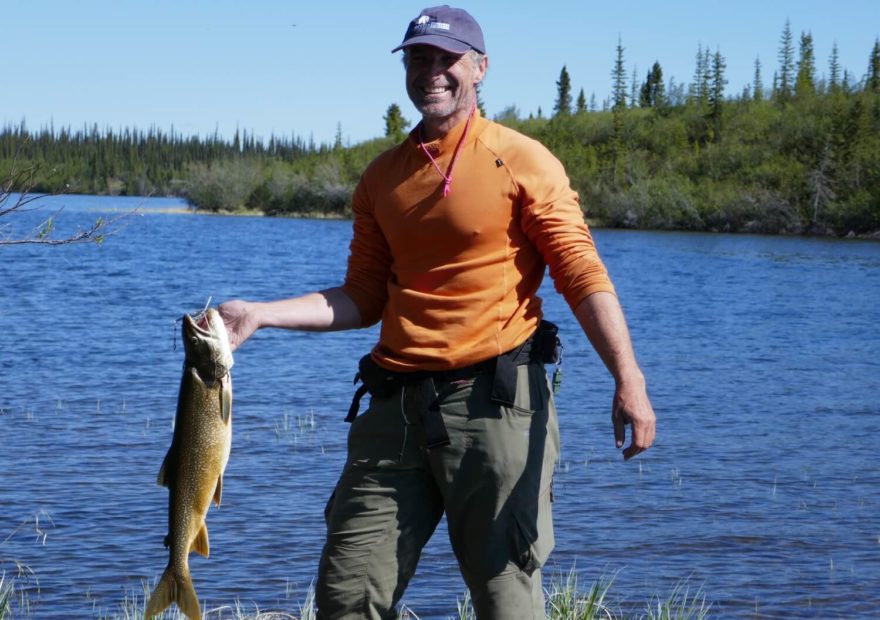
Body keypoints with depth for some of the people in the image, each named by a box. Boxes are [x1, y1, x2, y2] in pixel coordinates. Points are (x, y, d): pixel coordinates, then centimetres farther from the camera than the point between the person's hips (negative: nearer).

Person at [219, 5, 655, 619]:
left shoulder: (521, 161, -2)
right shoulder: (382, 177, 14)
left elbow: (582, 275, -8)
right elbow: (363, 299, 16)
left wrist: (628, 379, -20)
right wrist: (259, 314, 5)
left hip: (494, 400, -5)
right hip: (398, 406, 5)